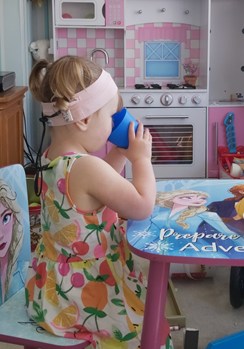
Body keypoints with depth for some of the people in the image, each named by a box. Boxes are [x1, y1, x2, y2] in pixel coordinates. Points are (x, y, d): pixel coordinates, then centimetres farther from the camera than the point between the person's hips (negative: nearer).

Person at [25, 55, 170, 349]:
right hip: (82, 294, -9)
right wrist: (141, 157, -12)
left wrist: (119, 155, 5)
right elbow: (142, 207, -24)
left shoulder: (50, 158, -1)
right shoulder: (87, 167, -31)